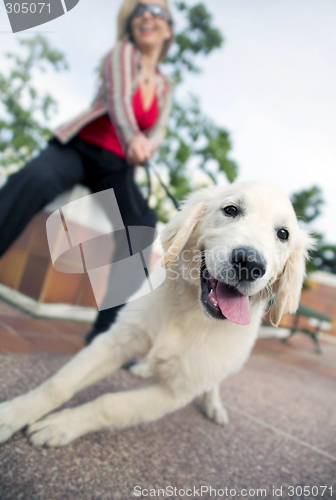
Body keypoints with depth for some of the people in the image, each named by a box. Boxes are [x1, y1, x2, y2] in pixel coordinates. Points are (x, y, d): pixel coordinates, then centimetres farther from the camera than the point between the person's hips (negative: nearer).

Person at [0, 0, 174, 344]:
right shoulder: (123, 52, 7)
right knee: (35, 179, -35)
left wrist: (145, 147, -22)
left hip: (117, 168, 4)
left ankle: (107, 330, -14)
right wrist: (132, 137, -35)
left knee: (143, 226, -22)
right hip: (80, 147, -3)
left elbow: (158, 132, 3)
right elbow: (118, 99, -13)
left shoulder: (165, 87, 19)